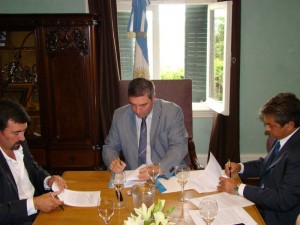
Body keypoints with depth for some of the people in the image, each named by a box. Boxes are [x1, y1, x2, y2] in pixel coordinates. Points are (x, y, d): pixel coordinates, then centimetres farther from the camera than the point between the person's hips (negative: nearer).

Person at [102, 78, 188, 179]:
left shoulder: (173, 112, -5)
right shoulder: (119, 115, 3)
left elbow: (179, 147, -12)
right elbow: (110, 147, 11)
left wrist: (159, 169, -30)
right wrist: (112, 161, -13)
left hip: (167, 174, -1)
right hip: (132, 177, 2)